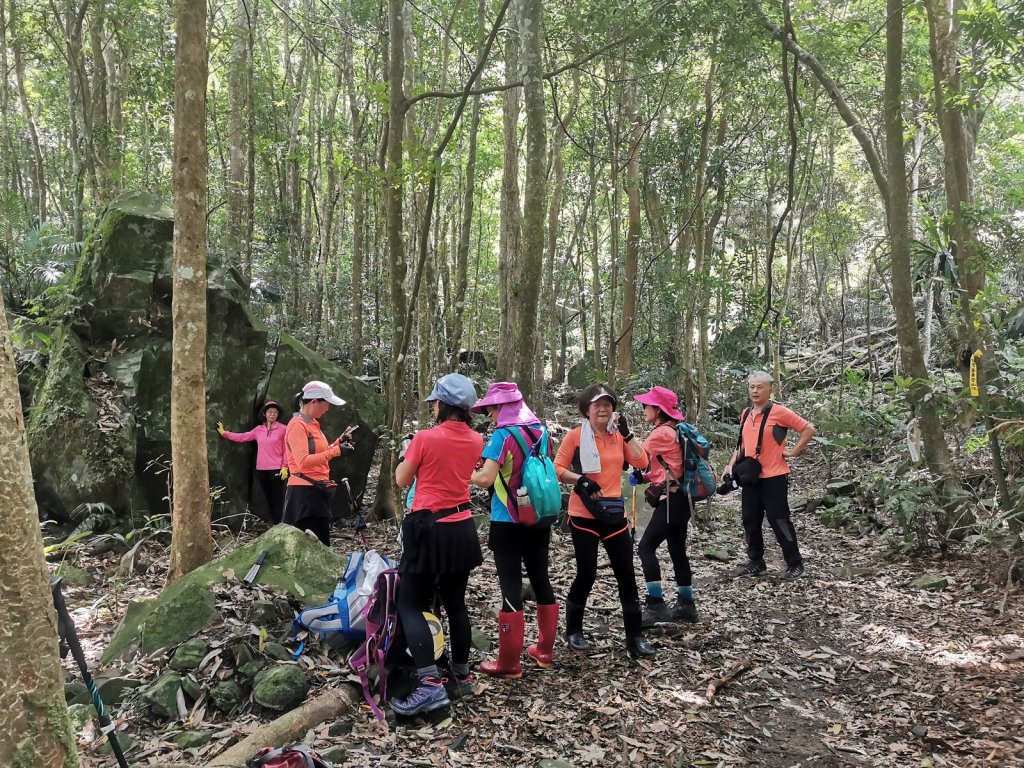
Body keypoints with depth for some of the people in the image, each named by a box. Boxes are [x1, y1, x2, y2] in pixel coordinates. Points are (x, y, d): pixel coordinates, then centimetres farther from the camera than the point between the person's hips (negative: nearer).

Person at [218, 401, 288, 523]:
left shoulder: (283, 429, -3)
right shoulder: (258, 429, 11)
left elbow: (286, 450, -4)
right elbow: (242, 437, 14)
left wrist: (285, 467, -10)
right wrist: (224, 433, 13)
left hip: (277, 470, -5)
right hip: (261, 471, 5)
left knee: (278, 501, -5)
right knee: (269, 500, 10)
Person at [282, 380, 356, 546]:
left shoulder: (313, 423, 15)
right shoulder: (297, 425, -13)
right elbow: (303, 462, -24)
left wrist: (339, 442, 11)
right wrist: (336, 451, -24)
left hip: (317, 490, 10)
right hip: (304, 492, -10)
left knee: (321, 543, 11)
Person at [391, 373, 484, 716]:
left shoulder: (425, 437, -14)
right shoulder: (476, 441, 3)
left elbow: (402, 480, -2)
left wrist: (406, 455, 13)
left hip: (429, 527, -6)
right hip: (462, 528, 6)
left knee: (410, 605, 0)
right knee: (455, 603, 18)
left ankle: (430, 684, -11)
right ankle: (462, 675, 27)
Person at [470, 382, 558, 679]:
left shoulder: (503, 435, -15)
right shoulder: (542, 431, 5)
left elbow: (486, 478, -24)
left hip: (508, 523, -6)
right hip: (539, 520, 7)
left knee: (511, 589, -1)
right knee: (541, 582, 15)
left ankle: (509, 663, 6)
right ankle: (544, 651, 27)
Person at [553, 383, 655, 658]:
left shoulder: (619, 435, 7)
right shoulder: (576, 435, -5)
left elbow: (641, 463, -4)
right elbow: (557, 468, -7)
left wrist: (628, 434, -9)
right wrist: (580, 479, -21)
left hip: (615, 514, 4)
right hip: (584, 515, -4)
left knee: (627, 575, 5)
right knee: (586, 574, 2)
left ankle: (635, 637, 15)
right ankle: (573, 631, 24)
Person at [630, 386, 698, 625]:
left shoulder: (662, 432, -13)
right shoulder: (671, 431, 16)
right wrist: (642, 477, 5)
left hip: (670, 500, -10)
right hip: (677, 498, 10)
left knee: (646, 547, -10)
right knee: (677, 550, 14)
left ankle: (656, 605, -11)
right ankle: (686, 605, 20)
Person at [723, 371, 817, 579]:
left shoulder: (779, 412, -10)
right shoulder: (746, 414, 10)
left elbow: (809, 429, -8)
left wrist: (793, 451, -10)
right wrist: (732, 465, 8)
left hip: (774, 477, -7)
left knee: (779, 520, -2)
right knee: (751, 521, 10)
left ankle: (795, 564, 12)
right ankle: (756, 563, 23)